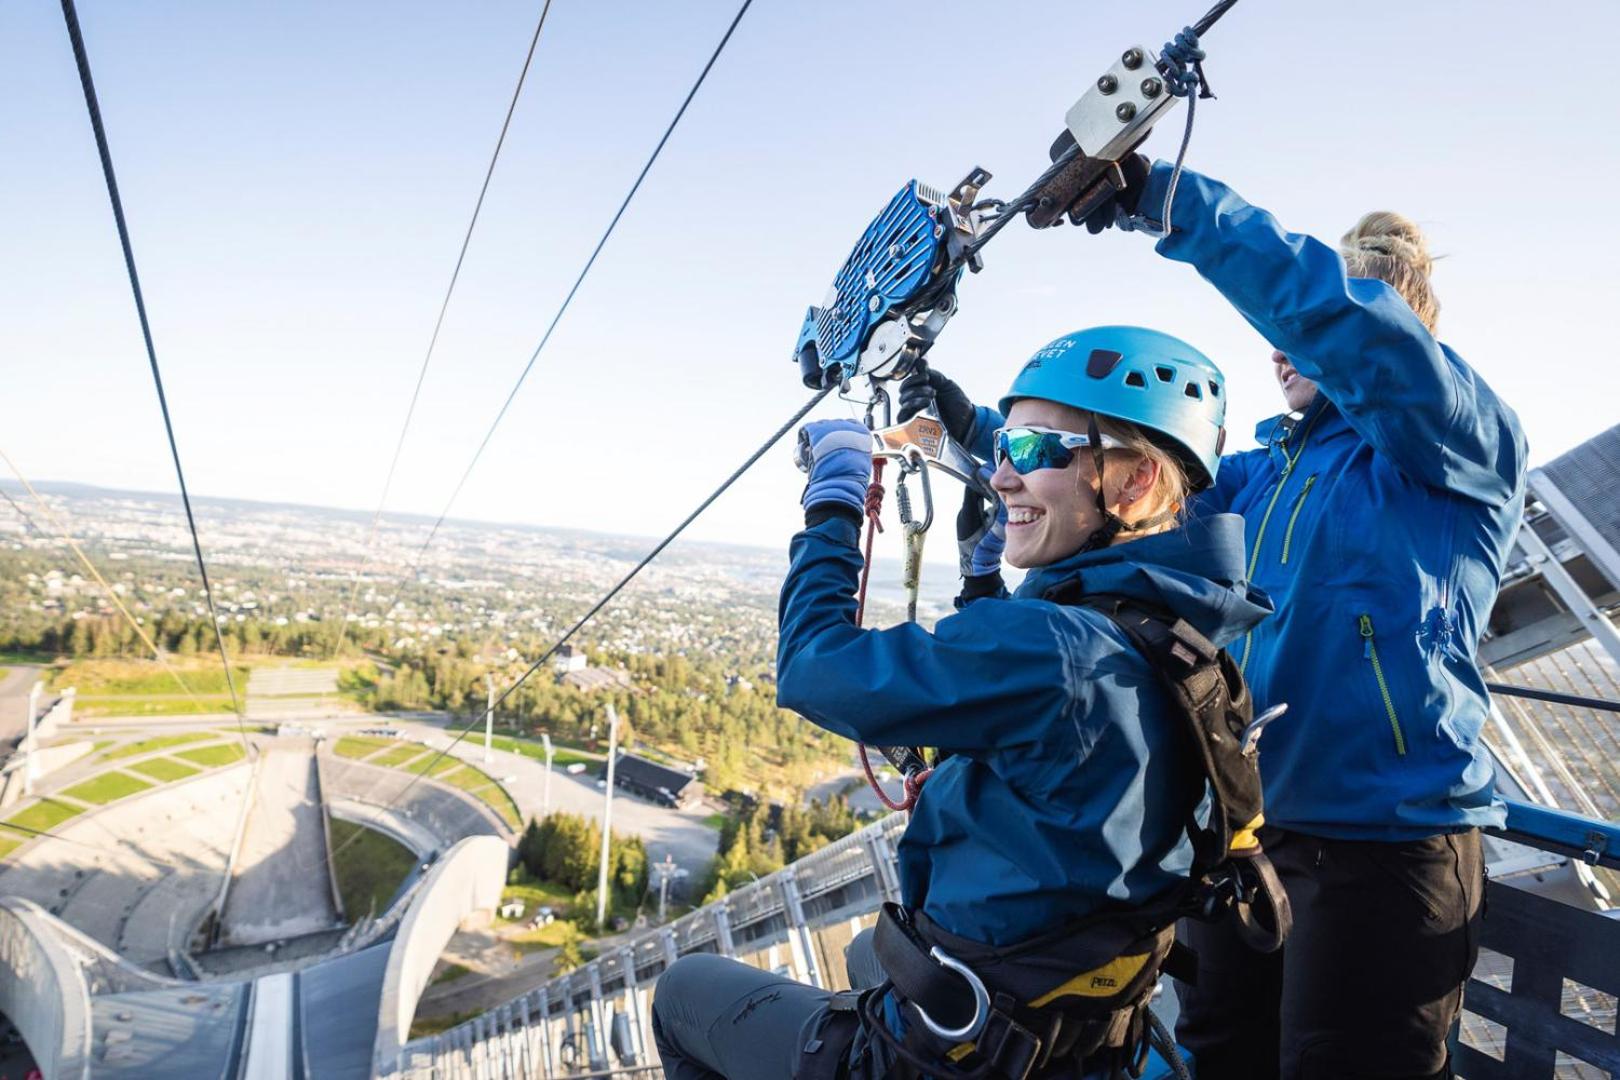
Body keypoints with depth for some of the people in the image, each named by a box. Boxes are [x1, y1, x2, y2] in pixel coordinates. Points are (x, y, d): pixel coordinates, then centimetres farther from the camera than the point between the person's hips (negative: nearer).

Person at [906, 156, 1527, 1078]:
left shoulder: (1468, 447, -8)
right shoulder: (1264, 473, 12)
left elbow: (1349, 319, -26)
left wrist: (1169, 200, -30)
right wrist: (979, 426, 6)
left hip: (1386, 840, -6)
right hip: (1244, 827, 7)